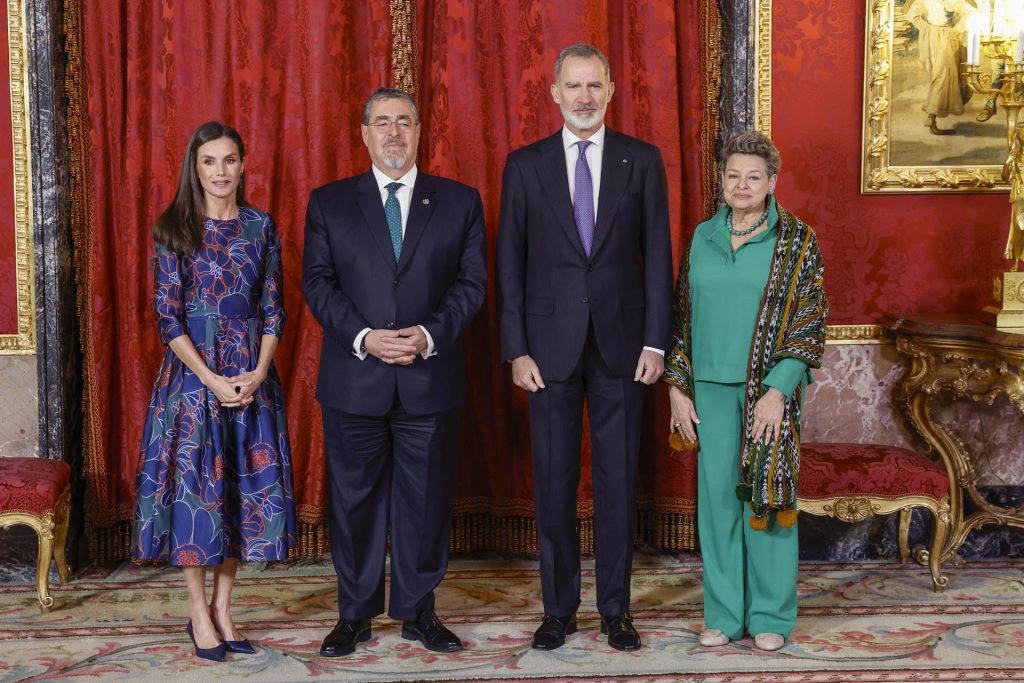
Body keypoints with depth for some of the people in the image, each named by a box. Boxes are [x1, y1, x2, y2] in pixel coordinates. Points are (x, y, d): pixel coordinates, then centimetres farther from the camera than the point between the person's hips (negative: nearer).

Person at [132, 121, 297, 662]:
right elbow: (168, 316, -5)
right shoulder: (174, 230, -2)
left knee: (246, 485, 5)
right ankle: (199, 611, 12)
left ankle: (223, 607, 17)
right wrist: (212, 379, -13)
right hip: (193, 371, -3)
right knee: (194, 486, 0)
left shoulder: (260, 227, 6)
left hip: (251, 376, 3)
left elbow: (273, 308, 6)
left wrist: (257, 373, -8)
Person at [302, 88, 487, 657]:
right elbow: (318, 283, 2)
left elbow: (471, 282, 2)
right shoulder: (329, 203, 7)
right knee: (354, 498, 6)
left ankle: (419, 610, 21)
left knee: (427, 497, 6)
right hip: (354, 380, 0)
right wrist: (362, 337, -13)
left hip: (430, 379, 0)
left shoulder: (460, 201, 7)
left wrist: (430, 335, -13)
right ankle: (355, 614, 20)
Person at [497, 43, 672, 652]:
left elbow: (658, 255, 3)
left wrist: (656, 342, -4)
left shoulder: (642, 160, 4)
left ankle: (616, 608, 18)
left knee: (618, 481, 6)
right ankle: (559, 608, 18)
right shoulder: (525, 165, 4)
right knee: (554, 483, 6)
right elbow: (510, 262, 3)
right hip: (551, 345, 0)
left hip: (621, 343, 0)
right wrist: (517, 348, -4)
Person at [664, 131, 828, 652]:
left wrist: (778, 391, -15)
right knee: (717, 495, 5)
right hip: (711, 387, 3)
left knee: (766, 493, 1)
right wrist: (678, 387, 5)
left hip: (769, 387, -3)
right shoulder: (703, 236, 9)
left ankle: (770, 616, 13)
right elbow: (683, 314, 12)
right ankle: (724, 613, 16)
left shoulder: (796, 240, -3)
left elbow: (810, 321, -7)